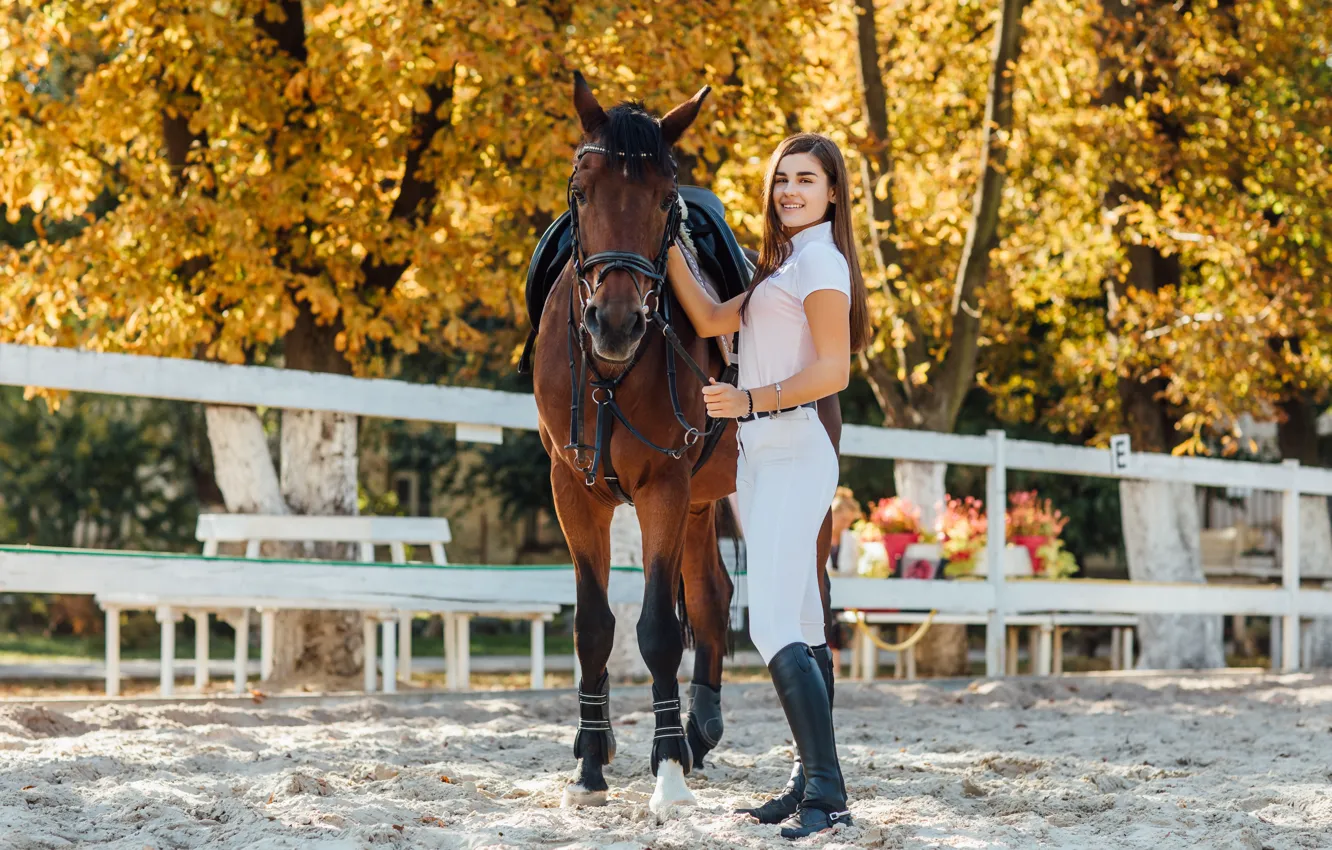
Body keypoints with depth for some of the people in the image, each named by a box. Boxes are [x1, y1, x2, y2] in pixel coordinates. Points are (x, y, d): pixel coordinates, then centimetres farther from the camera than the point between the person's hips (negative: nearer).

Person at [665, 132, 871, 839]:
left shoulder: (820, 259, -8)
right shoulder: (783, 267, 21)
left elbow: (832, 370, -16)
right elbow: (711, 320, 23)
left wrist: (751, 400, -25)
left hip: (791, 451, -10)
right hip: (761, 454, 10)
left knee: (773, 627, -17)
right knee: (799, 628, 9)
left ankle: (826, 792, -19)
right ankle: (810, 782, 11)